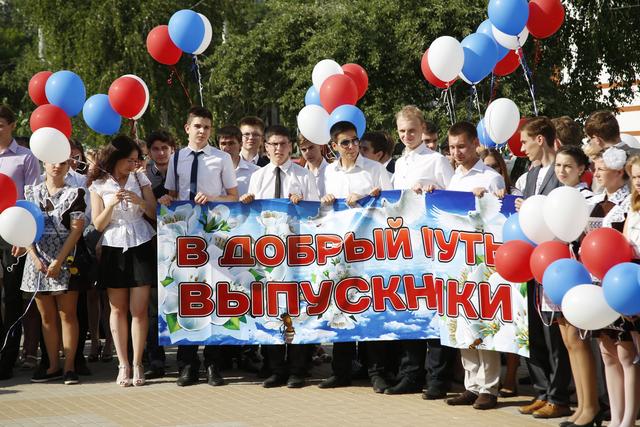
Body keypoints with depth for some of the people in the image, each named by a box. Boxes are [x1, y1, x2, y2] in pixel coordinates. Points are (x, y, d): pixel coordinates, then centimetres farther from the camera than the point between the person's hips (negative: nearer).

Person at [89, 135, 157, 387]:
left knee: (139, 309, -5)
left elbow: (155, 214, 2)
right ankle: (123, 365, 6)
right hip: (114, 249, 0)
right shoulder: (99, 185, 1)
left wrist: (140, 201, -17)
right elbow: (98, 225, -2)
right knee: (118, 309, 0)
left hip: (141, 246, 0)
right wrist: (112, 204, -18)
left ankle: (137, 364, 1)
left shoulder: (140, 179, 4)